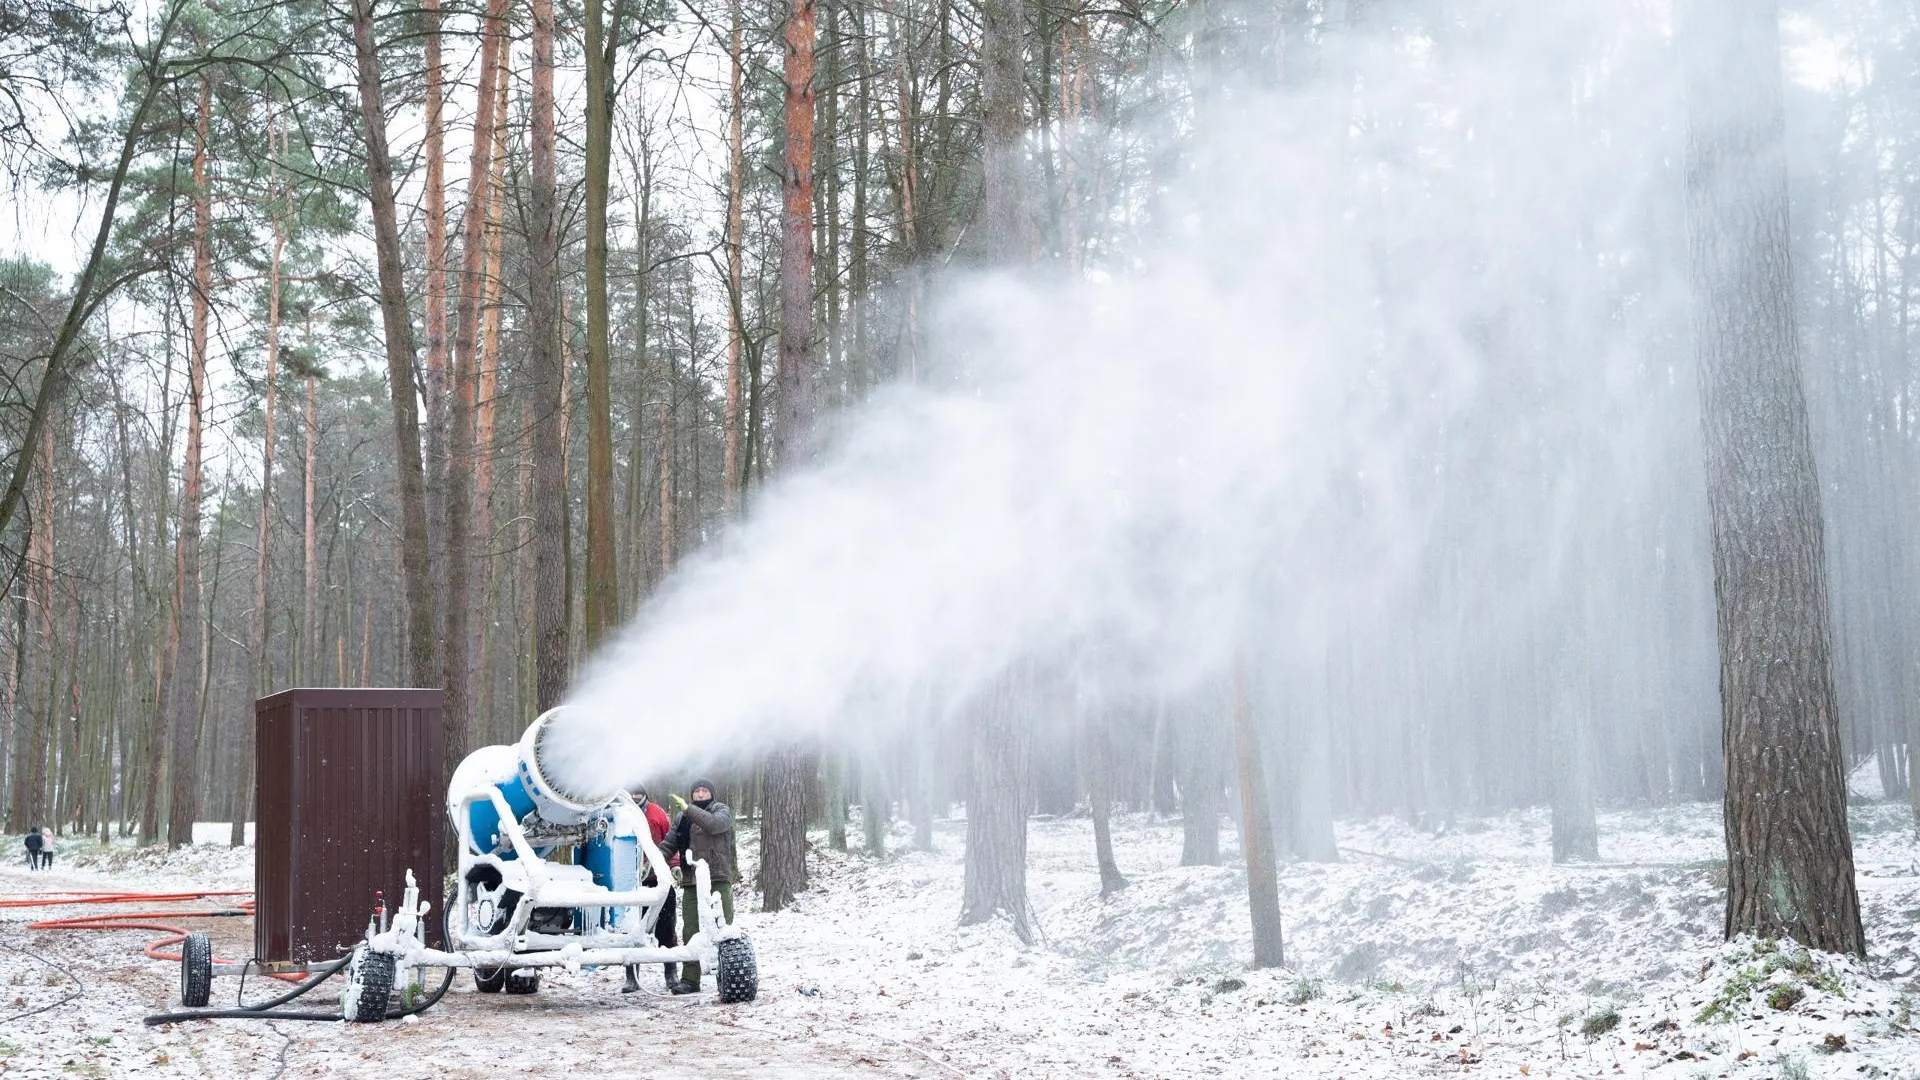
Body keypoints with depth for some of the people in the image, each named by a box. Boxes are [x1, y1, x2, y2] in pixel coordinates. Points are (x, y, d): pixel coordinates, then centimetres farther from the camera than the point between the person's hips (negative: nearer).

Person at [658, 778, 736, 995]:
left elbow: (715, 824, -18)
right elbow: (669, 845, 14)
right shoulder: (683, 818, 16)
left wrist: (688, 809, -24)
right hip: (691, 883, 4)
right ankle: (690, 980, 5)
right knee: (691, 932, 2)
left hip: (718, 881, -4)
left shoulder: (722, 810, 5)